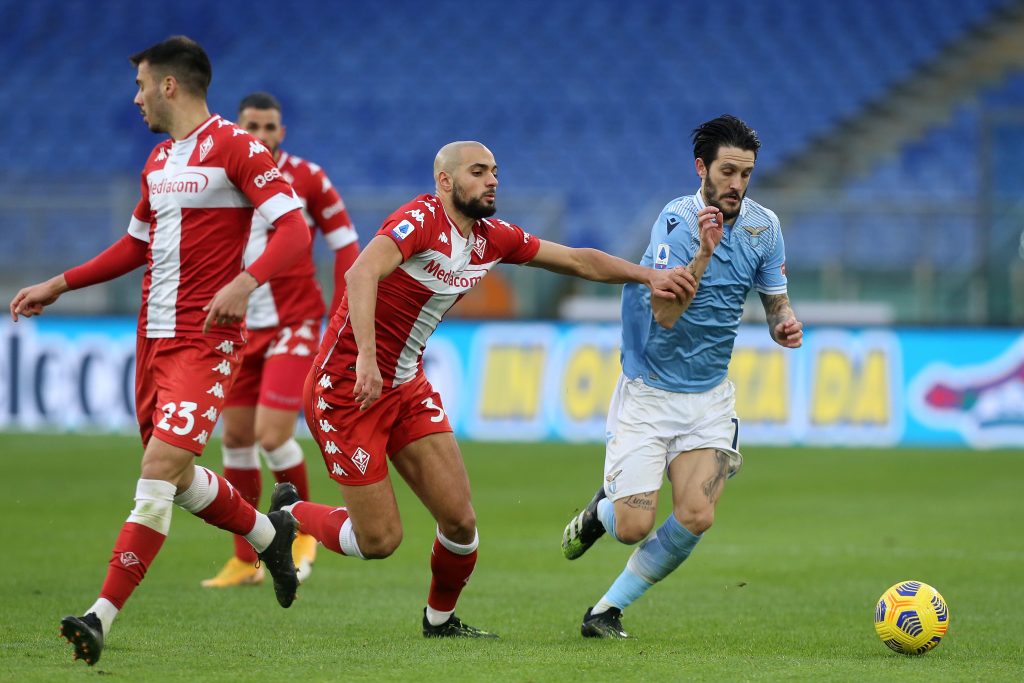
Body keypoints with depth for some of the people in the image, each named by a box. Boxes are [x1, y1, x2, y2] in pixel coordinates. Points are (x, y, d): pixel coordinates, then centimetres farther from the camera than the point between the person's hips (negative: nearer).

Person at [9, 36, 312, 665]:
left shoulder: (234, 146, -9)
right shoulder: (159, 160, 17)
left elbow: (295, 229, -17)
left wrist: (246, 281, -33)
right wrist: (58, 286, 28)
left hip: (206, 338, -9)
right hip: (153, 335, 9)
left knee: (161, 465, -17)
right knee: (174, 476, 13)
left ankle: (102, 616, -21)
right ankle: (269, 534, 38)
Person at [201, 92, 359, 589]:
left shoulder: (307, 179, -6)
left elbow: (346, 246, -2)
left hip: (294, 324, -4)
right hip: (242, 326, 4)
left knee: (273, 437, -14)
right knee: (235, 440, 5)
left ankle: (303, 531, 11)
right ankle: (245, 560, 16)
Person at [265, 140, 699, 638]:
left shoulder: (492, 238, 5)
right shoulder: (421, 219, -20)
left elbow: (578, 260, 14)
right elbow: (362, 273, -36)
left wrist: (648, 276, 2)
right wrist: (366, 358, -46)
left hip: (406, 386, 7)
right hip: (347, 386, -7)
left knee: (460, 521, -3)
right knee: (380, 539, -6)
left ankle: (441, 618, 24)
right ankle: (289, 514, 22)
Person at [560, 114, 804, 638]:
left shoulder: (763, 226, 1)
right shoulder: (677, 221, -17)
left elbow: (776, 300, 12)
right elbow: (665, 314, -26)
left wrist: (783, 323, -11)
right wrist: (704, 251, -37)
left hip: (709, 397, 4)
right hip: (648, 393, -4)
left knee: (695, 516, -15)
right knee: (633, 527, -11)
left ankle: (610, 608, 5)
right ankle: (603, 508, 28)